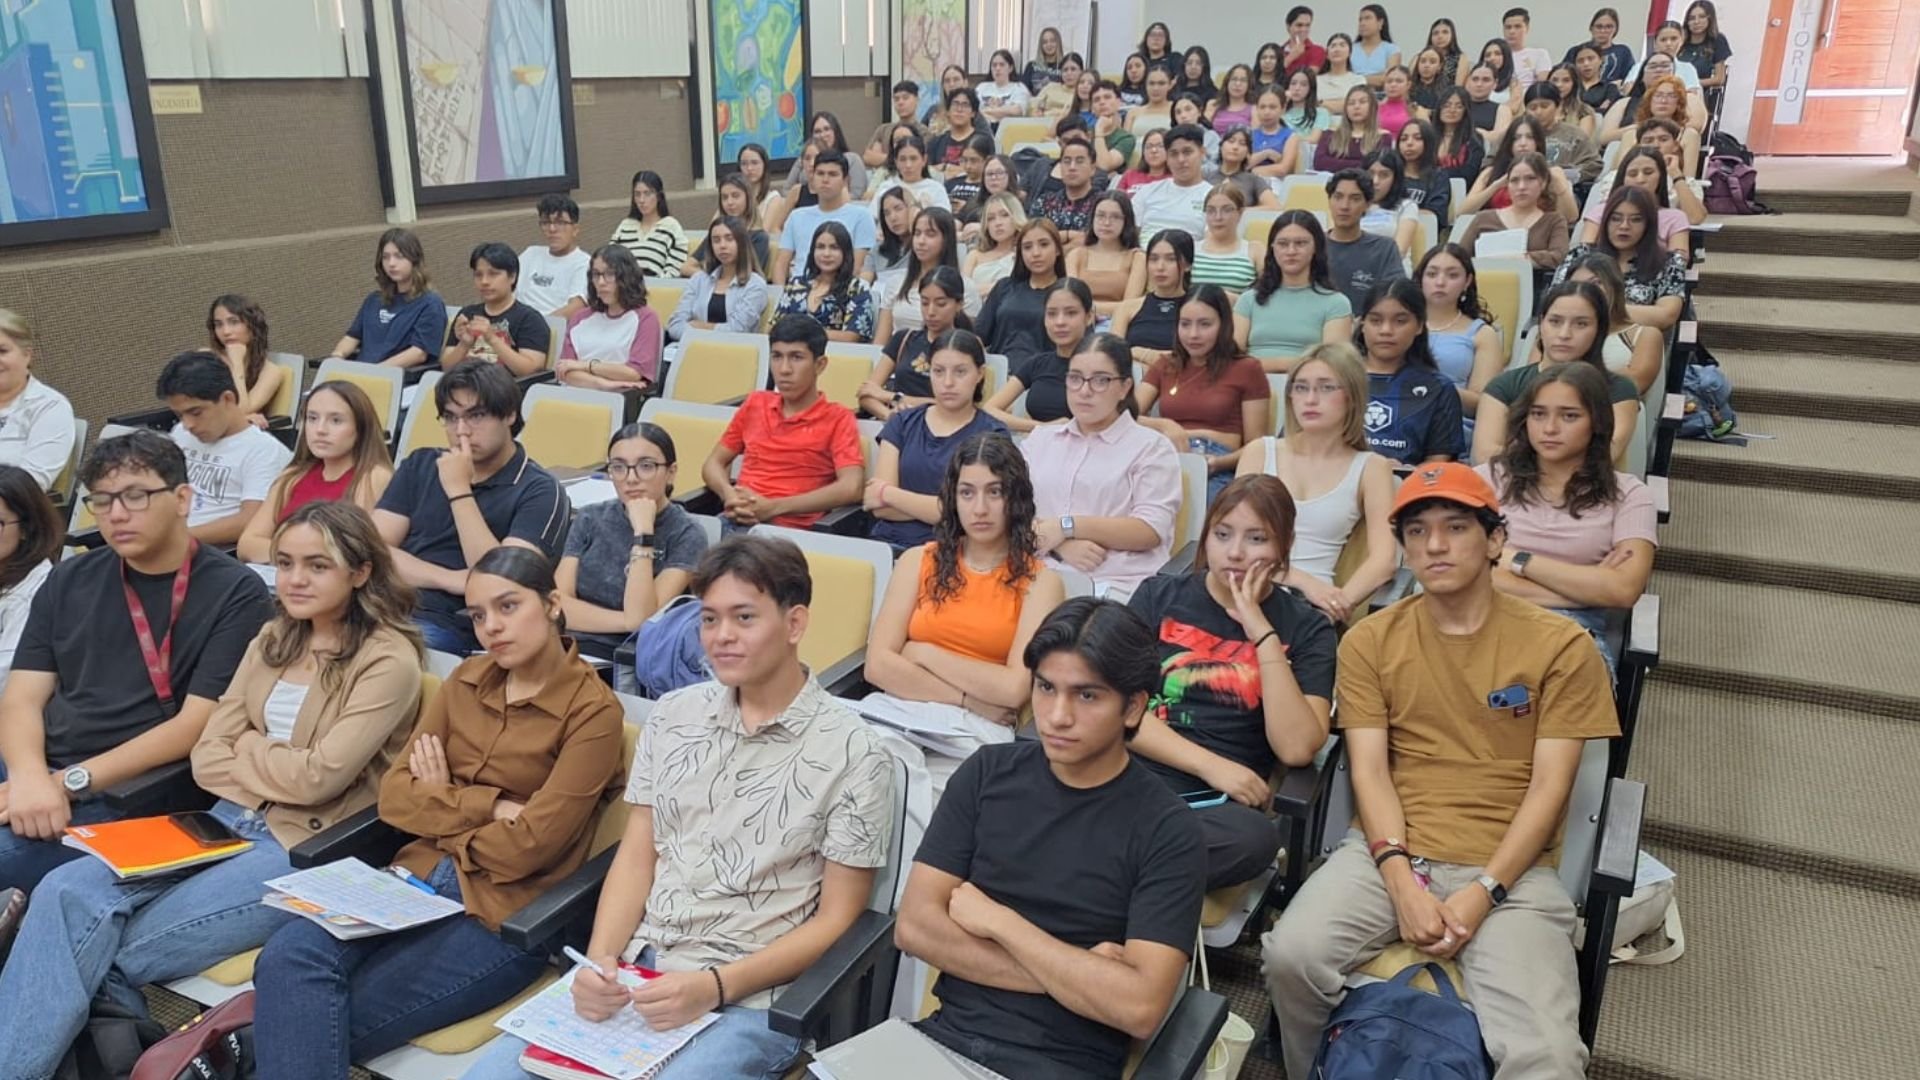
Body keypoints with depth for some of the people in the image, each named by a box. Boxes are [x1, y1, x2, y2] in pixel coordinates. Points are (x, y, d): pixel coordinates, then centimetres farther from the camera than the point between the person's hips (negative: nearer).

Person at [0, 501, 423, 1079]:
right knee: (67, 893, -16)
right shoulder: (272, 639, 11)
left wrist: (244, 745, 0)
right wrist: (278, 762, -10)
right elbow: (207, 758, 7)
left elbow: (319, 777, -17)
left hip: (310, 849, -7)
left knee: (120, 952, -17)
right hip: (230, 821, 7)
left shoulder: (389, 660, -12)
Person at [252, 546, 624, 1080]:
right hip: (420, 875, 6)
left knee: (319, 1024, -20)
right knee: (288, 957, -23)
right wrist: (491, 806, -10)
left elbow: (528, 846, -13)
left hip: (505, 910, -5)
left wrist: (446, 806, 1)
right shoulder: (466, 680, 10)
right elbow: (395, 795, 3)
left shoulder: (593, 710, -9)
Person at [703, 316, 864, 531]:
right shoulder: (755, 404, 19)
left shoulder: (837, 419, 4)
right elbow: (714, 464, 22)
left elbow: (851, 488, -11)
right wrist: (730, 496, -2)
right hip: (735, 519, 5)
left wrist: (774, 507, -16)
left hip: (791, 528, -4)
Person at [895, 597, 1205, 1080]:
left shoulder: (1167, 831, -6)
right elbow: (915, 927, -2)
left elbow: (1140, 1006, -15)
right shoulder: (987, 773, 4)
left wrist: (997, 920, -9)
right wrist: (1072, 975, -10)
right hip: (949, 1034, 3)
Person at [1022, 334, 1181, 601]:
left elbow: (1150, 531, -5)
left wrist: (1067, 527, -12)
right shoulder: (1040, 438, 22)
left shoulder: (1151, 447, 8)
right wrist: (1061, 545, -10)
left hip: (1116, 584, -3)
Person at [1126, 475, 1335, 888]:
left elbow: (1297, 749, -5)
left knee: (1254, 838, -37)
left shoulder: (1306, 628, 10)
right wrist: (1211, 765, -10)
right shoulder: (1159, 597, 13)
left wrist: (1261, 633, -8)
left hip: (1220, 804, 2)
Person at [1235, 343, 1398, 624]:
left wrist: (1342, 599, -24)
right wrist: (1304, 581, -17)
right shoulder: (1260, 453, 12)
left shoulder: (1370, 468, 10)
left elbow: (1383, 559, -3)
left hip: (1313, 601, -1)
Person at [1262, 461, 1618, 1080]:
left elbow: (1549, 787, -3)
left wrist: (1483, 893, -14)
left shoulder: (1559, 645, 2)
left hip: (1509, 868, -1)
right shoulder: (1369, 642, 7)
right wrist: (1402, 881, -16)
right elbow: (1369, 770, -1)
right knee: (1291, 956, -25)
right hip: (1392, 853, 2)